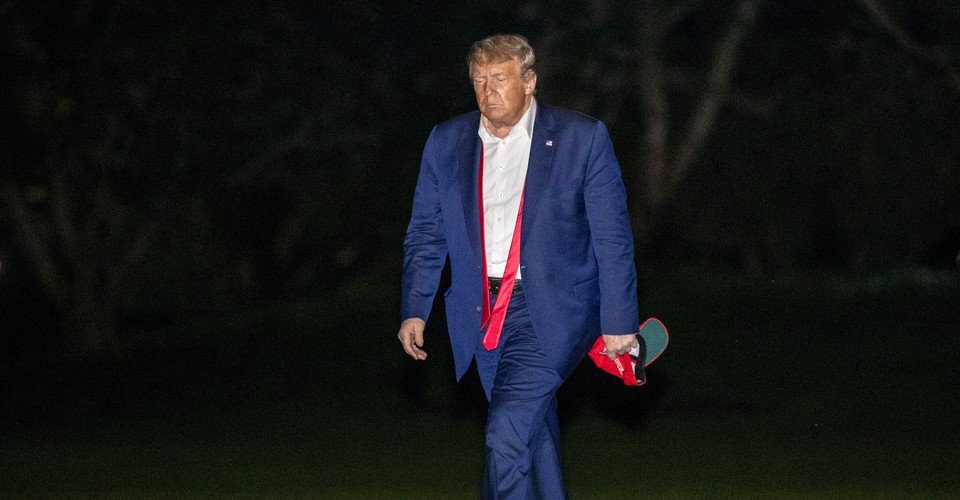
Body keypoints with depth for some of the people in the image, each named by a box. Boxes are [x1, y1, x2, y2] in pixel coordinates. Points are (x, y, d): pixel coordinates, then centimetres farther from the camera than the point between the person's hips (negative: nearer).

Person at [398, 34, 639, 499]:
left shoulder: (582, 138, -5)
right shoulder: (446, 142, 6)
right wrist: (414, 310, 3)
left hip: (548, 309, -5)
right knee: (534, 436, 14)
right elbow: (425, 233, 12)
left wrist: (618, 321, -7)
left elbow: (613, 238, -4)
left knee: (506, 434, -19)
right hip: (481, 315, 5)